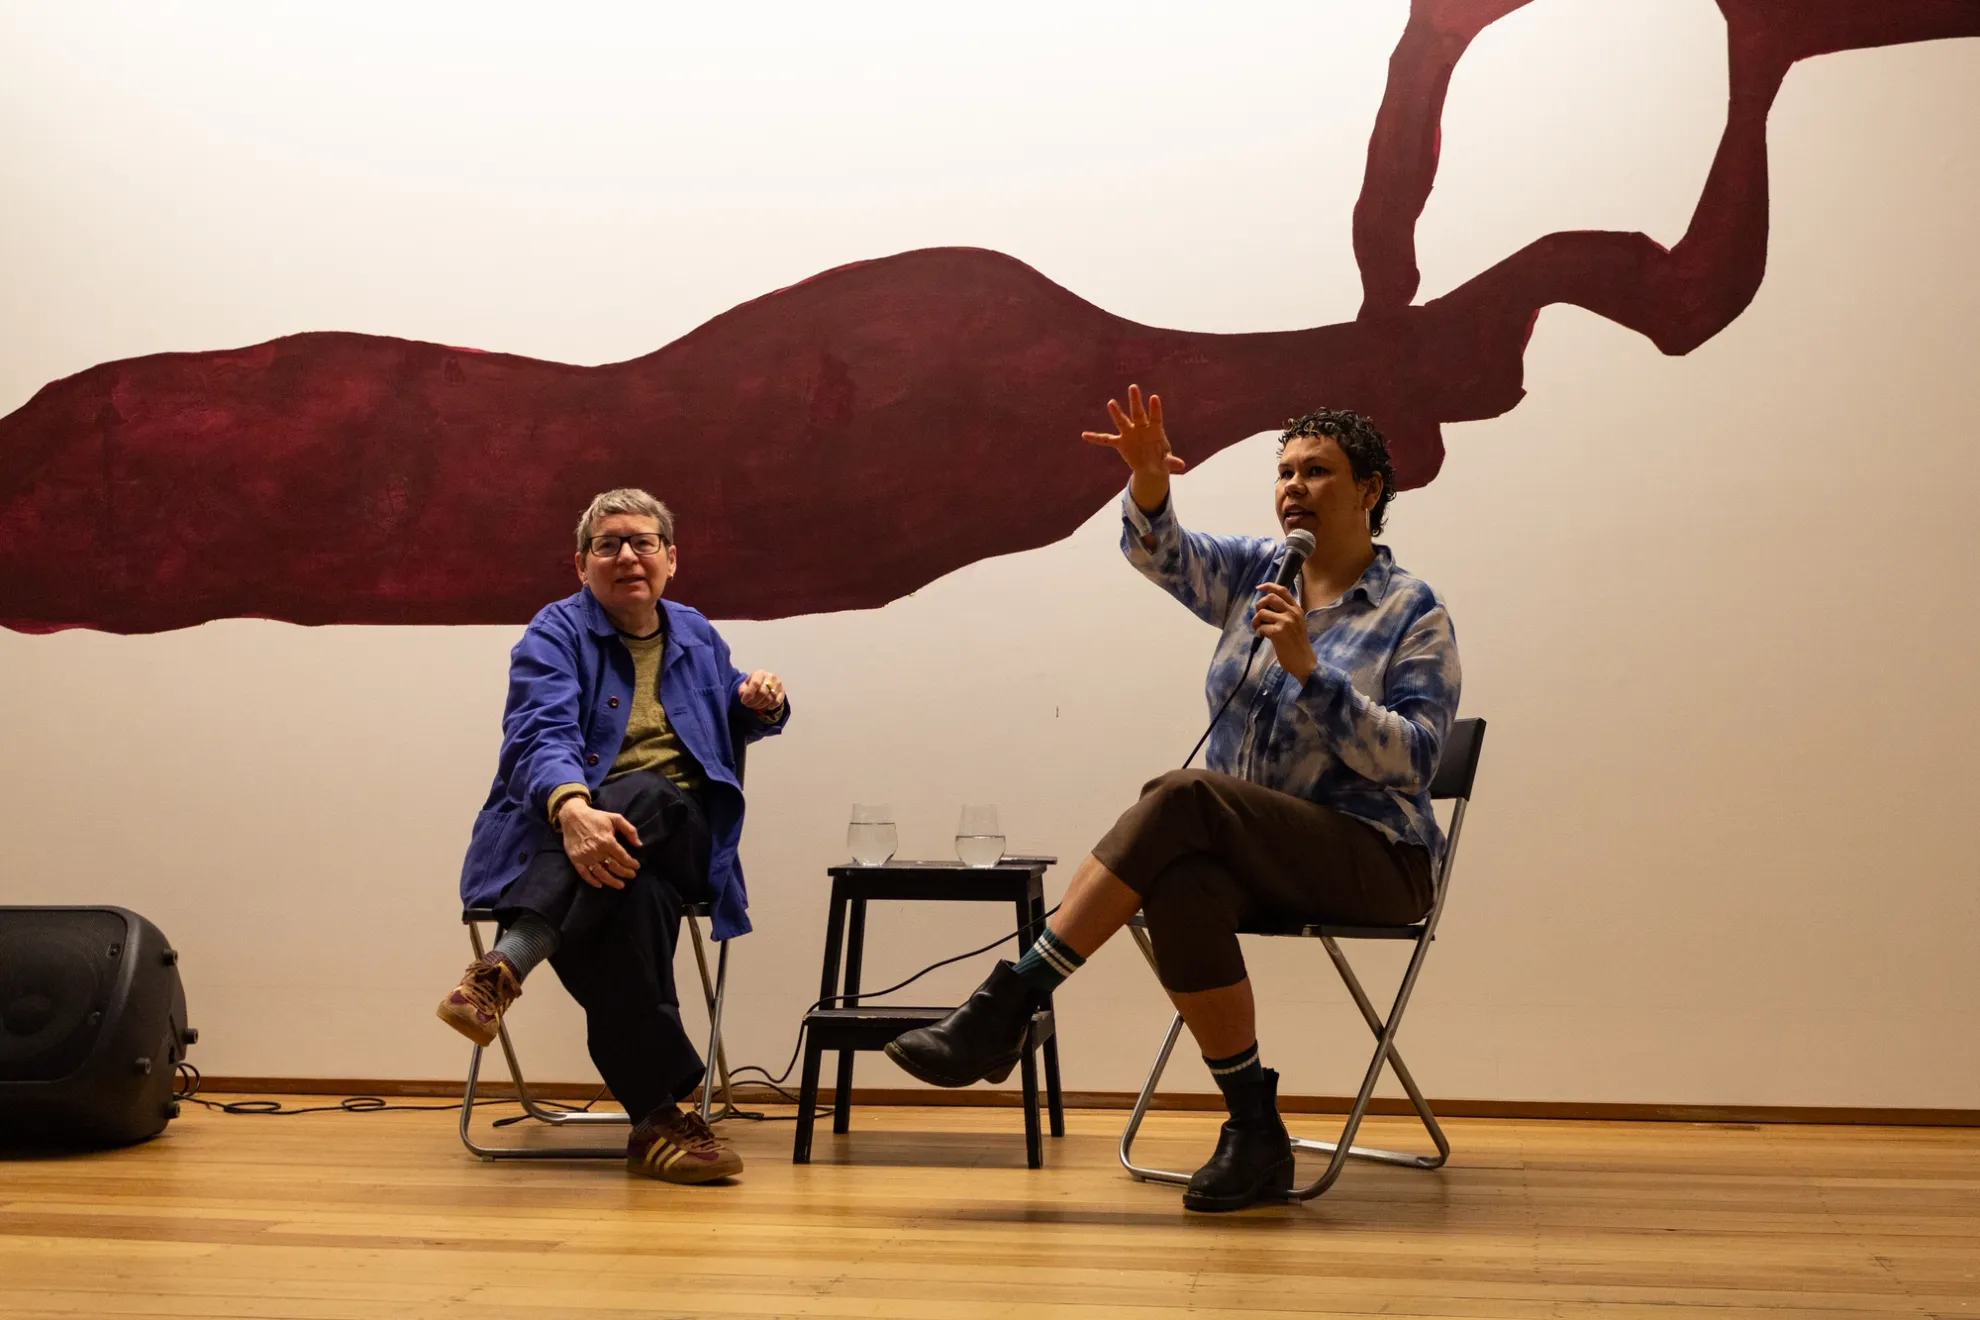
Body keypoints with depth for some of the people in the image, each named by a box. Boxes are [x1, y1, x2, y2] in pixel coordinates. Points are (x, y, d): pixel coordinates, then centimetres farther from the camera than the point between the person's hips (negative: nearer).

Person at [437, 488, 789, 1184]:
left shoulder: (696, 635, 21)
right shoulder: (557, 632, 3)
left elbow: (732, 720, 40)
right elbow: (541, 734, -16)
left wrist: (762, 706, 12)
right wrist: (571, 809, -39)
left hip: (679, 833, 3)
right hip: (562, 829, -3)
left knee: (642, 800, -36)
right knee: (629, 892, -39)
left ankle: (505, 967, -47)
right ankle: (659, 1114, -40)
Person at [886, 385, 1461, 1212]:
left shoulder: (1415, 615, -1)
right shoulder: (1254, 573, 13)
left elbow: (1412, 759, -12)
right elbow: (1162, 554, -6)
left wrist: (1308, 669, -21)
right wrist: (1148, 482, -27)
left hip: (1372, 860, -4)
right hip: (1250, 855, 4)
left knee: (1182, 798, -31)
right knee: (1180, 882, -34)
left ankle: (1007, 1004, -30)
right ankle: (1255, 1134, -25)